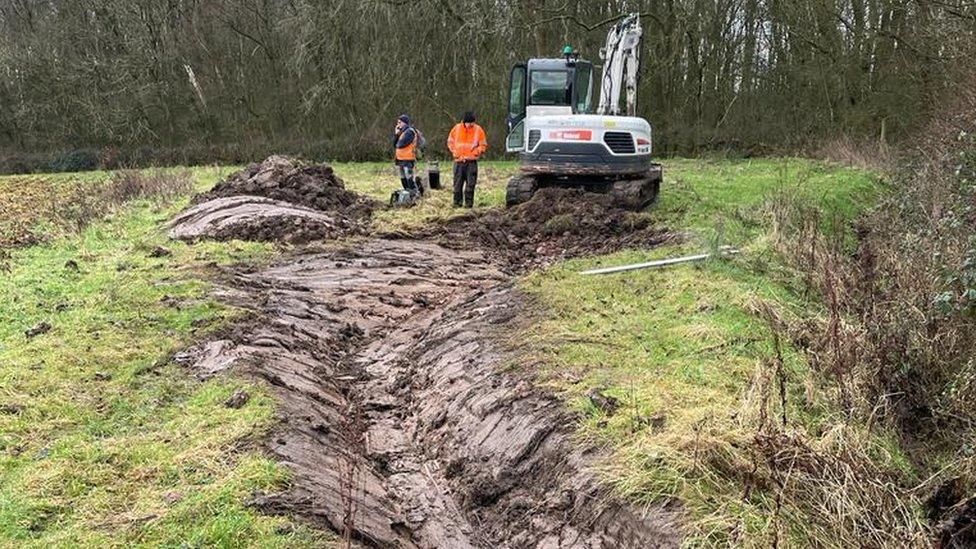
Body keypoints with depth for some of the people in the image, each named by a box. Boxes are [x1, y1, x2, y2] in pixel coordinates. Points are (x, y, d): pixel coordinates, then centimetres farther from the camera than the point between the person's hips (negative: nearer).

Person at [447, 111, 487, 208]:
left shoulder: (478, 130, 1)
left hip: (471, 161, -1)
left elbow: (483, 145, 4)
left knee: (470, 183, -3)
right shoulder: (457, 128, 4)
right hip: (459, 161, 1)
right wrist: (456, 154, -2)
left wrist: (474, 153, -9)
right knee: (458, 183, 2)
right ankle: (457, 202, 9)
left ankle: (469, 203, 3)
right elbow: (450, 142, 9)